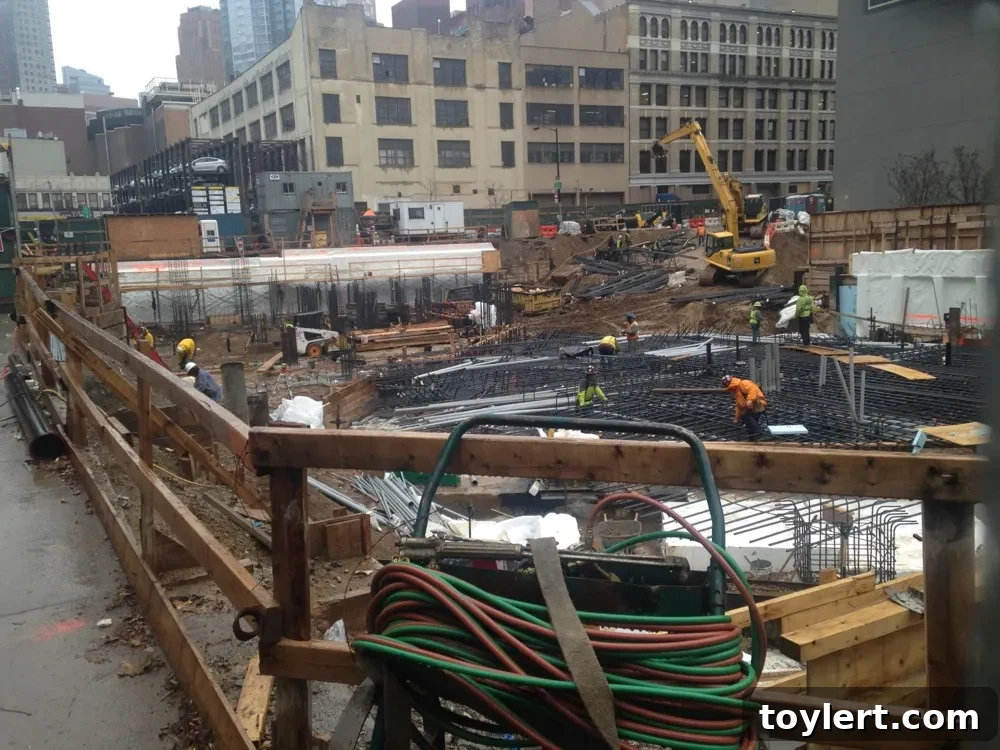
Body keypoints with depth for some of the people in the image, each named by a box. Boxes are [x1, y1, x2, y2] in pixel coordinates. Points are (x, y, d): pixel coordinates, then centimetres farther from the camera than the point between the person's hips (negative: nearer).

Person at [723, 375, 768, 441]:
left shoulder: (743, 383, -8)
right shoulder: (735, 391, 24)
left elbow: (753, 389, -27)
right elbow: (739, 406, 30)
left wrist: (750, 400, -38)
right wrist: (737, 418, 31)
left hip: (758, 404, -11)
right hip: (751, 408, 11)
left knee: (745, 416, -25)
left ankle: (758, 430, -22)